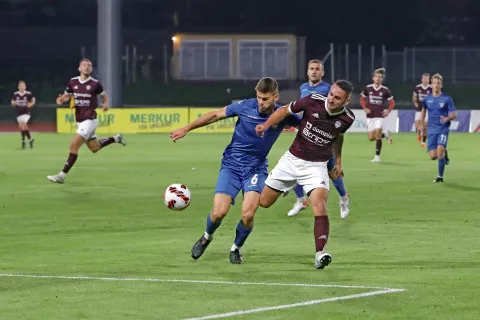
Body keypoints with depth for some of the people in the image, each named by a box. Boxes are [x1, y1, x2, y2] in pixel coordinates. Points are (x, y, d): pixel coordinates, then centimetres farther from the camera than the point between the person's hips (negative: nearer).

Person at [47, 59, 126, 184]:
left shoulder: (95, 84, -8)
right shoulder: (73, 82, 3)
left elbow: (104, 96, 9)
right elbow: (66, 96, 15)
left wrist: (105, 104, -13)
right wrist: (61, 100, -9)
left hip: (89, 120, -6)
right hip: (79, 120, 6)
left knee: (74, 145, -16)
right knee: (94, 148, 16)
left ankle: (62, 176, -14)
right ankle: (116, 138, 40)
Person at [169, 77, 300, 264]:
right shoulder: (245, 107, -12)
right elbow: (215, 115, 1)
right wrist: (186, 129, 3)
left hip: (256, 168, 0)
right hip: (231, 165, 0)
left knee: (248, 214, -19)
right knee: (219, 212, -14)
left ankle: (236, 249, 11)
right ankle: (207, 237, 22)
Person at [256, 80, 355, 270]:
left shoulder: (347, 118, -9)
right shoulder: (313, 101, -16)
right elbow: (285, 111, -4)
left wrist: (338, 161, 17)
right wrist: (266, 125, -19)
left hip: (317, 166, -1)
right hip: (292, 159, 1)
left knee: (319, 206, -25)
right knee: (263, 202, 8)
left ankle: (320, 254, -31)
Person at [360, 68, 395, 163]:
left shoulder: (385, 90, -5)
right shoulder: (368, 88, -2)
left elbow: (392, 102, 6)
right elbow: (362, 99, 11)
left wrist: (388, 111, -8)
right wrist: (365, 108, -5)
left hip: (380, 116, -2)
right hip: (370, 116, 2)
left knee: (378, 135, -16)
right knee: (371, 138, 2)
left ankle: (377, 156, -7)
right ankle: (385, 134, 33)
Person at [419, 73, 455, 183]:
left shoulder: (447, 99, -6)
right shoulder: (427, 99, 4)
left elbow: (454, 114, -5)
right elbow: (424, 110, 24)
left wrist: (447, 118, -26)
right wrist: (422, 124, 21)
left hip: (443, 129, -3)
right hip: (432, 129, 3)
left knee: (440, 151, -20)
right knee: (433, 156, -6)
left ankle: (440, 177, -4)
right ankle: (444, 153, 32)